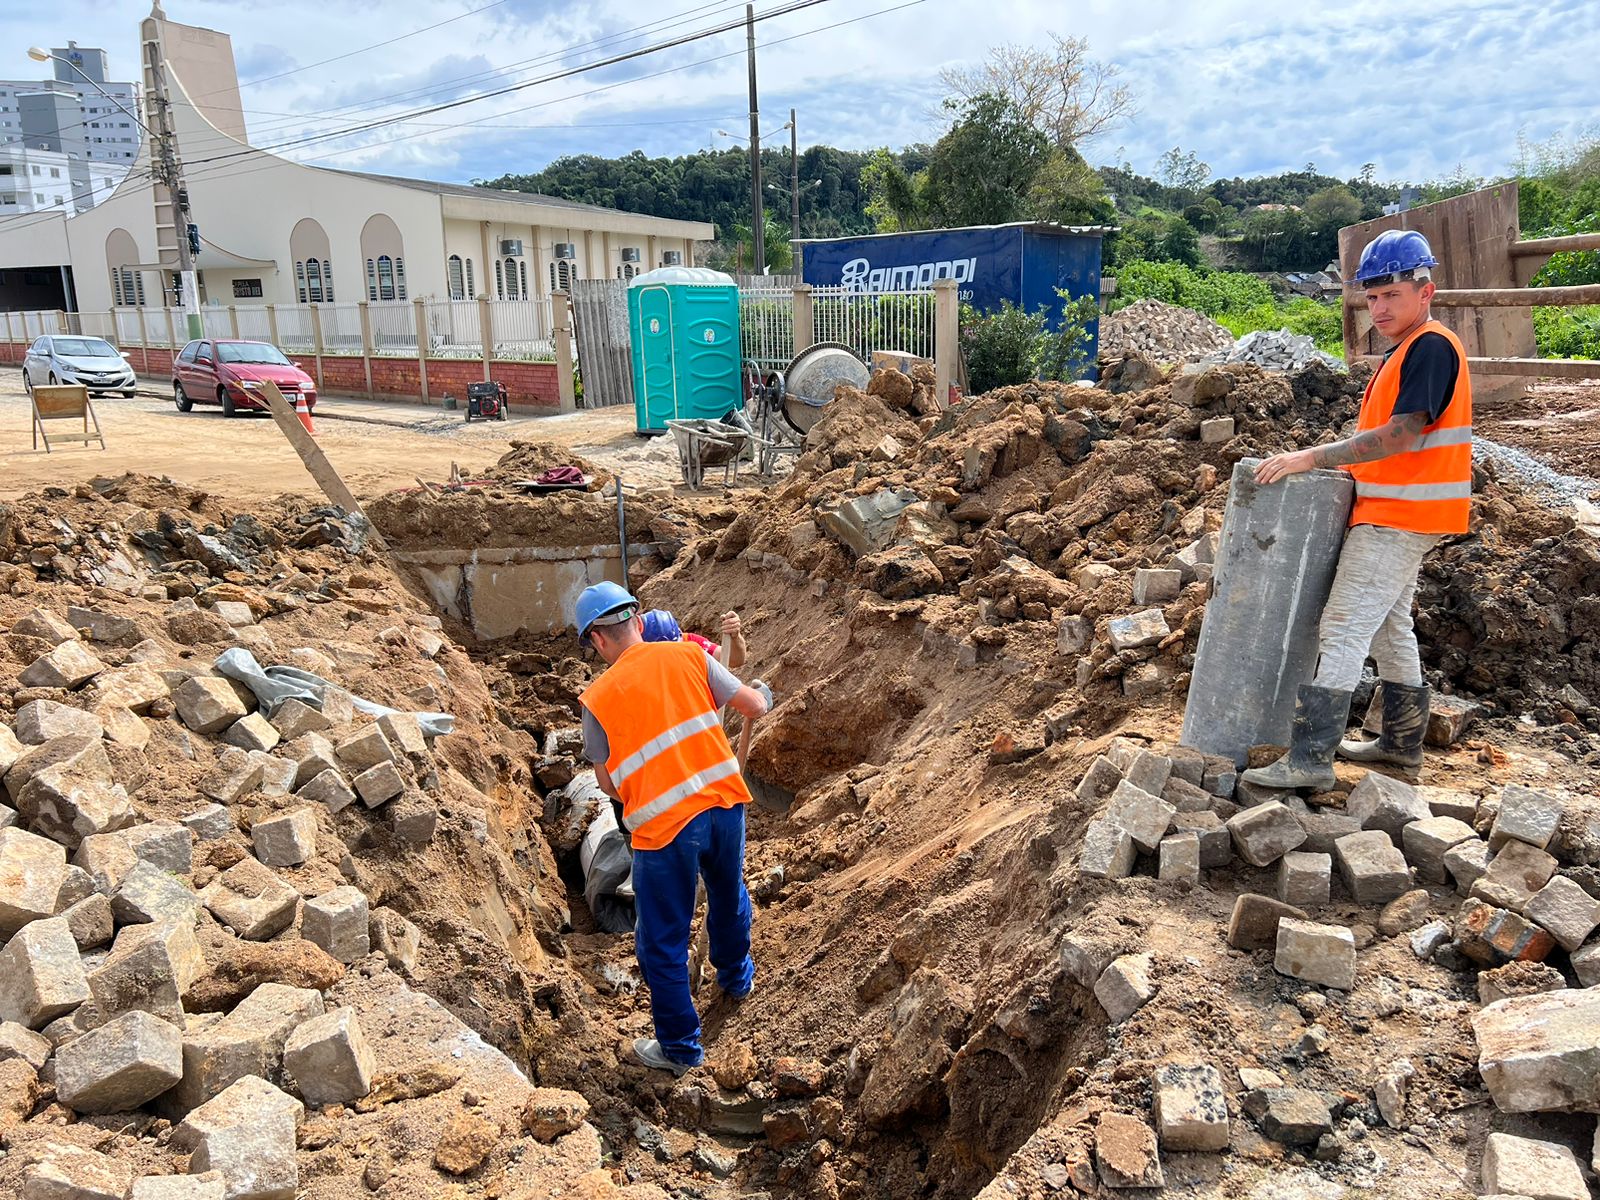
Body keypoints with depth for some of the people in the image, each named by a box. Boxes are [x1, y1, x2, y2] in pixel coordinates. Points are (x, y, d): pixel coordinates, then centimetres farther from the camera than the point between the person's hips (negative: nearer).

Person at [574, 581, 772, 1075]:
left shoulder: (597, 698, -4)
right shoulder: (687, 655, -1)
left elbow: (609, 784, 2)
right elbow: (753, 707, 3)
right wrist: (762, 694, 26)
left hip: (664, 827, -4)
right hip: (725, 803, 4)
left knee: (662, 942, 14)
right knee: (728, 896, 31)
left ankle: (679, 1046, 29)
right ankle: (736, 977, 57)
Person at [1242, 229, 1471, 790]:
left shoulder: (1432, 347, -16)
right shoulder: (1406, 352, 16)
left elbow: (1400, 434, -25)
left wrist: (1311, 457, -25)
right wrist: (1330, 465, 10)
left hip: (1398, 518, -11)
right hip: (1393, 514, 11)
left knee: (1342, 631, -12)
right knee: (1390, 628, 18)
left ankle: (1311, 759, -11)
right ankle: (1402, 743, 30)